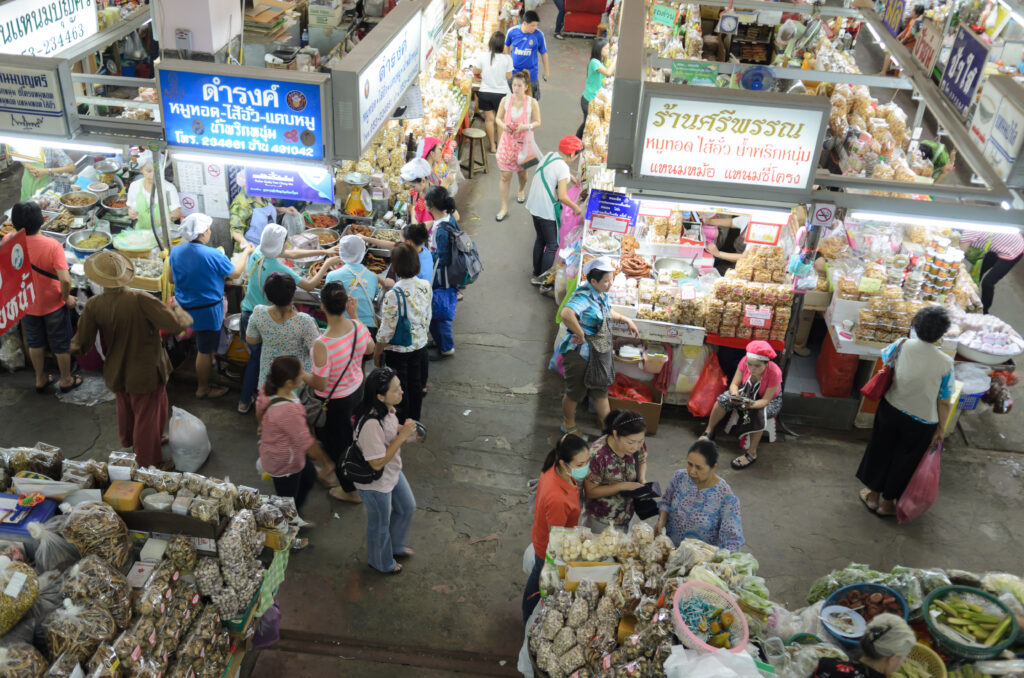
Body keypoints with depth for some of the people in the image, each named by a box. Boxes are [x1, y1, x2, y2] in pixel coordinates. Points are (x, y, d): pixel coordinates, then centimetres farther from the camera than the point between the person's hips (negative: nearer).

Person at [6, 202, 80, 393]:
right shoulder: (51, 245, -28)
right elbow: (65, 279, -32)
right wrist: (67, 297, -13)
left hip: (27, 305, 4)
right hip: (53, 305, -3)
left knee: (35, 343, 25)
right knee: (61, 344, 18)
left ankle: (40, 379, 41)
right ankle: (66, 380, 35)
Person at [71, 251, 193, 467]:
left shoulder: (93, 306, -15)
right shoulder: (140, 300, -31)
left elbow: (82, 344, -6)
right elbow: (175, 325, -32)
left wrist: (74, 347, 19)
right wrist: (178, 310, -9)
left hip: (117, 374, 5)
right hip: (146, 375, -5)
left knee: (126, 408, 32)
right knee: (147, 417, 15)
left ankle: (128, 442, 59)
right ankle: (147, 465, 32)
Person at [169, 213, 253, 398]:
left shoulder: (176, 251, -6)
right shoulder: (214, 256, -24)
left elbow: (172, 279, 8)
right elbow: (235, 273, -7)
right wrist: (247, 252, 7)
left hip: (185, 306, 6)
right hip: (207, 310, -6)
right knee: (205, 350, 9)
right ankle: (203, 389, 23)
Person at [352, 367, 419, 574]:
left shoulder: (387, 410, -11)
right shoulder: (371, 424, -39)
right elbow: (377, 463, -32)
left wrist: (406, 431, -11)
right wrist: (402, 436, -31)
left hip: (393, 473, 8)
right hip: (375, 484, -8)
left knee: (407, 507, 29)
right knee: (380, 524, 18)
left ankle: (395, 545, 56)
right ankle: (382, 563, 47)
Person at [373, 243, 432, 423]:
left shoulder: (393, 296, -31)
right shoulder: (426, 286, -12)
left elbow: (386, 331, -21)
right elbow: (427, 318, 2)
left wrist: (377, 354, -6)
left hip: (397, 350, -6)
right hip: (420, 346, 6)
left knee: (399, 389, 14)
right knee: (416, 385, 23)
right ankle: (415, 422, 41)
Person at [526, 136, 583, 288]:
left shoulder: (550, 156, 4)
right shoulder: (563, 167, -21)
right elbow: (562, 196, -23)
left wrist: (569, 175, 25)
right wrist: (576, 208, -9)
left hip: (534, 205, 9)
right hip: (547, 211, -9)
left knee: (540, 239, 22)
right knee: (552, 245, 3)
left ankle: (536, 275, 33)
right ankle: (544, 281, 6)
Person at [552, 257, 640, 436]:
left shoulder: (601, 294, 3)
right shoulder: (583, 296, -27)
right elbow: (566, 314, -47)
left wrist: (626, 320, 26)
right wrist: (580, 334, -35)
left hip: (597, 352, 8)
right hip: (578, 353, -8)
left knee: (600, 389, 20)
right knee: (575, 392, 10)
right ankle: (569, 425, 34)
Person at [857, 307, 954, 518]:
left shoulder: (902, 346, -17)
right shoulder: (945, 364, -22)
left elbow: (884, 356, 7)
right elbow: (944, 403, -14)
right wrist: (941, 429, 0)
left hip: (890, 411, 2)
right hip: (922, 423, -2)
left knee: (881, 451, 23)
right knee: (903, 461, 18)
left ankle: (874, 494, 40)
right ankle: (887, 502, 35)